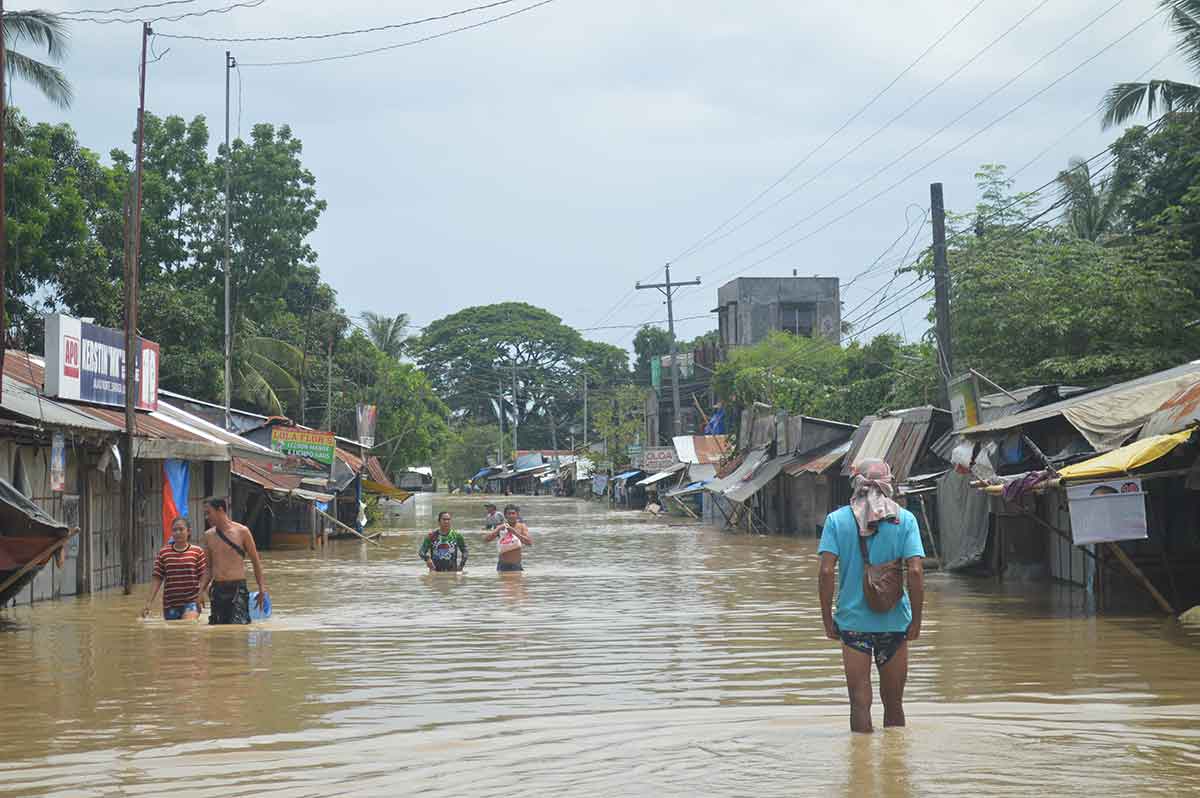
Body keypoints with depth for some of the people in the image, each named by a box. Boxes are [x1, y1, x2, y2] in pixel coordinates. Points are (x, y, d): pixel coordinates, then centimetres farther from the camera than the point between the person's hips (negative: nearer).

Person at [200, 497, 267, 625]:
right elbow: (209, 567, 17)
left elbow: (256, 562, 2)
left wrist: (262, 588, -3)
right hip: (217, 589, 4)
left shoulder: (242, 532, -3)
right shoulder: (209, 535, 9)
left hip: (238, 588, -4)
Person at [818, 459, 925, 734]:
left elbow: (826, 572, -9)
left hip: (852, 620, 0)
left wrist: (828, 619, -2)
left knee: (860, 702, 3)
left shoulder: (837, 519, -1)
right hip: (894, 621, 1)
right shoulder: (904, 519, -1)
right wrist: (916, 621, -2)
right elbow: (915, 572, -9)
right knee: (894, 703, 13)